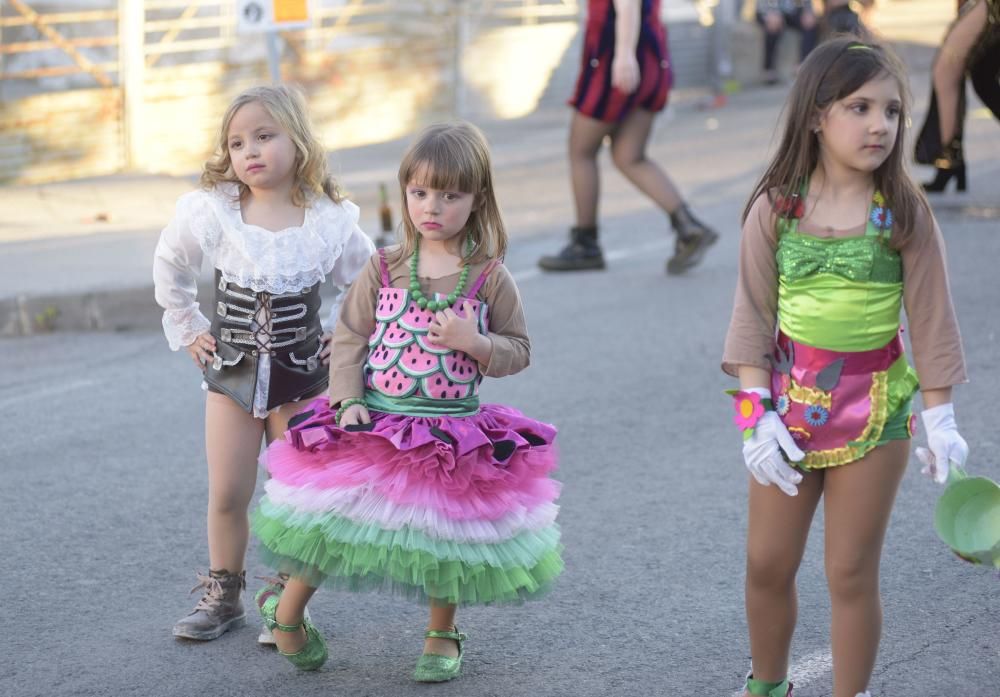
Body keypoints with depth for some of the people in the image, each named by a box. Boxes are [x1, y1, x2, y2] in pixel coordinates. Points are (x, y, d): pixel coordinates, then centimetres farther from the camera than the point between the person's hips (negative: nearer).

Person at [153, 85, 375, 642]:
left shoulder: (330, 220, -9)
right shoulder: (211, 213, -7)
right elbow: (171, 267, 12)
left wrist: (343, 336, 0)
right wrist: (188, 329, 9)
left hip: (302, 372, -1)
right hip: (231, 370, 1)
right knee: (227, 494, 3)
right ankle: (223, 597, 20)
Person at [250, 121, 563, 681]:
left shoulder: (491, 278, -4)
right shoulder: (384, 269, -1)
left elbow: (519, 350, 0)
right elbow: (350, 337, 2)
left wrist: (474, 342, -19)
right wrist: (348, 399, -11)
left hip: (454, 432, 0)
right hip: (377, 424, 0)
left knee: (446, 536, 10)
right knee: (335, 519, 0)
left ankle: (442, 636, 33)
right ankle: (286, 609, 24)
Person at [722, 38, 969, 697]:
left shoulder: (904, 211, -8)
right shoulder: (775, 208, -6)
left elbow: (929, 318, -5)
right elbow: (755, 316, -3)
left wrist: (940, 418, -6)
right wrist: (756, 414, -9)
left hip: (874, 408, -2)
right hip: (790, 400, 2)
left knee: (852, 574, 6)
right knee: (767, 565, 12)